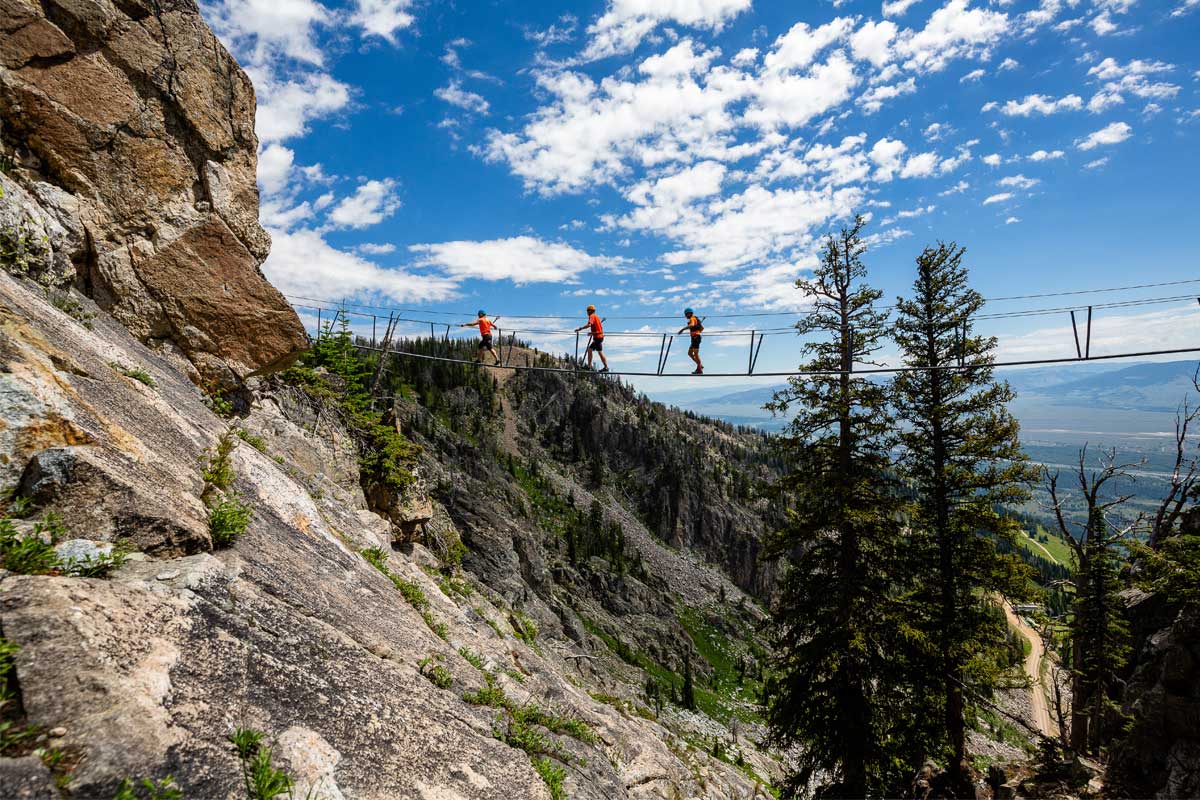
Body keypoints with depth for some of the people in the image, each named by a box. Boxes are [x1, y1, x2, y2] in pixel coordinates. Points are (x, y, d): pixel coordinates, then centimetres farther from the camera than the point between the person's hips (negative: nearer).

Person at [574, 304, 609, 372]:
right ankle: (589, 366, 9)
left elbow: (589, 324, -26)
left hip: (597, 337, -10)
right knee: (590, 349, 11)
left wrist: (580, 328, -26)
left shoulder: (592, 316, -7)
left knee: (600, 352, -6)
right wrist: (592, 332, 40)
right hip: (600, 336, 10)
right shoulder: (596, 317, 21)